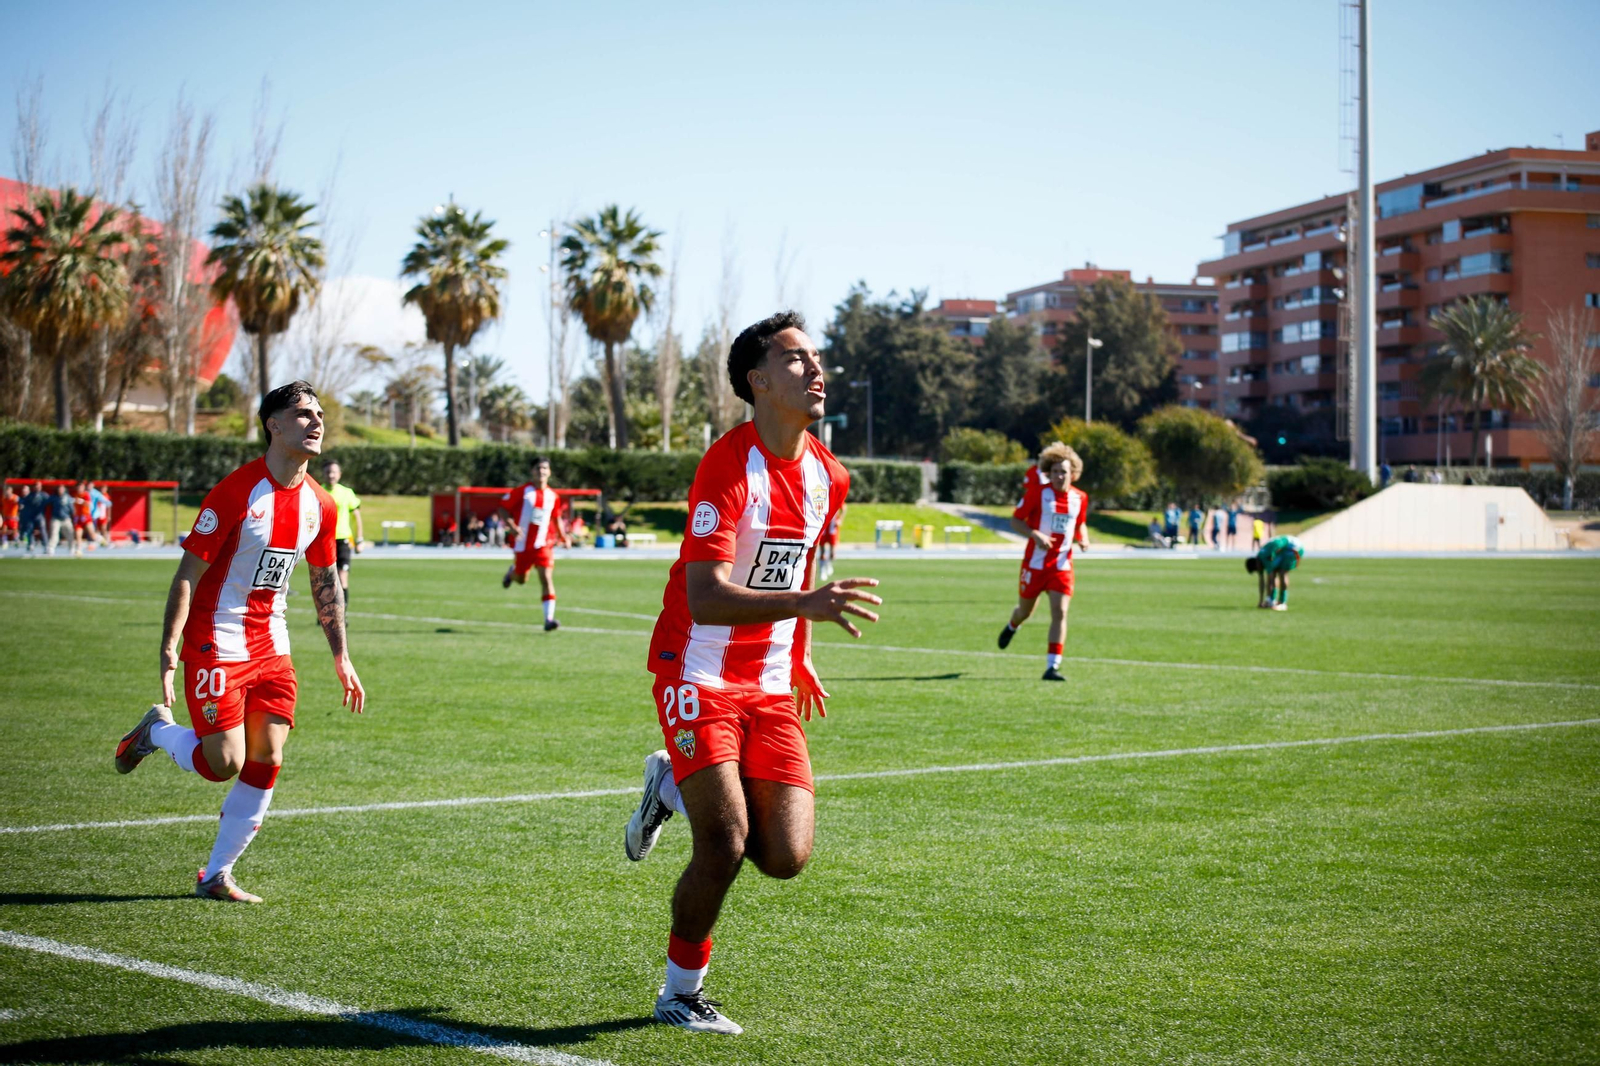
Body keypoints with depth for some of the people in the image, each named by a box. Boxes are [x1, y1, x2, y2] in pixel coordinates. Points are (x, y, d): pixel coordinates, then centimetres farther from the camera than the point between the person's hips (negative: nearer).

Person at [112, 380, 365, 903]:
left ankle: (216, 876, 13)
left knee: (266, 761, 0)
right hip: (216, 644, -6)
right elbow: (188, 574, -14)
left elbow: (326, 584, 16)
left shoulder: (319, 505, 3)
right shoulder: (236, 491, -16)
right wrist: (169, 650, -21)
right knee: (224, 762, -10)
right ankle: (158, 729, 22)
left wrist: (341, 658, 14)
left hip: (271, 646, 6)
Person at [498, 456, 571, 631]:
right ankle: (512, 571, 52)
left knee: (547, 578, -14)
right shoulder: (522, 491, -7)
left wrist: (563, 537, 9)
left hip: (543, 544, 1)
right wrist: (511, 526, -19)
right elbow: (503, 508, -4)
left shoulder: (553, 496, 3)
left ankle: (549, 619, -16)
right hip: (523, 544, -1)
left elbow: (557, 518, 18)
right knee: (521, 580, 14)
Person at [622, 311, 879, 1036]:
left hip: (771, 686, 6)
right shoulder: (727, 466, -19)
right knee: (725, 846, -13)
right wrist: (806, 603, -41)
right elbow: (705, 599, -29)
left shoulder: (827, 474, 5)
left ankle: (674, 789, 26)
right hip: (699, 675, -6)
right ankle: (680, 994, 12)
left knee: (787, 858, -3)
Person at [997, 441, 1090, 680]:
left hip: (1062, 565, 2)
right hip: (1035, 563, -2)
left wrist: (1083, 539, -2)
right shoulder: (1037, 493, -9)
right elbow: (1015, 521, -6)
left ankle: (1052, 667, -12)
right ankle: (1012, 627, 52)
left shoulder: (1080, 498, 3)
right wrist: (1036, 535, -23)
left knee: (1060, 612, -13)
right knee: (1025, 611, 14)